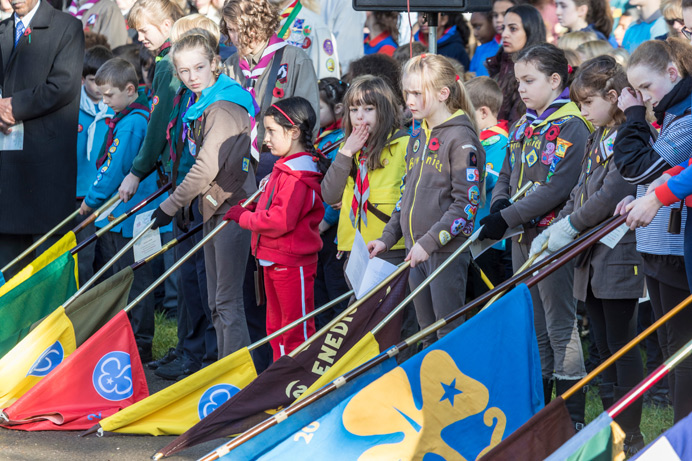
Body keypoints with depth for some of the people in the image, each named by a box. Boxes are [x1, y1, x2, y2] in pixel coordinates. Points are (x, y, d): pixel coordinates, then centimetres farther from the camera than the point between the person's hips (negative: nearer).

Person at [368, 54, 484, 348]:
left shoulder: (461, 138, -11)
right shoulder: (417, 139, 15)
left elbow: (466, 202, -16)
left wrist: (430, 241, -21)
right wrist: (387, 237, 13)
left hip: (447, 250, -8)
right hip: (417, 254, 8)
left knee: (450, 334, -6)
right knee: (428, 334, 12)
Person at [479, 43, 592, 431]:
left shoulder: (572, 126, -11)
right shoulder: (521, 128, 15)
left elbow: (557, 188, -19)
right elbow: (506, 178, 19)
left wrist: (508, 218, -20)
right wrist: (499, 205, -4)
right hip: (523, 238, 8)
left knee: (560, 326, -6)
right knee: (533, 326, 13)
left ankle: (572, 419, -2)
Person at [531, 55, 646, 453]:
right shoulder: (597, 140, 17)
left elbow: (613, 194, -20)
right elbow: (581, 194, 19)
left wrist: (571, 226, -13)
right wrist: (555, 229, 6)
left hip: (620, 256, -9)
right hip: (593, 259, 9)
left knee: (622, 347, -5)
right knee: (605, 349, 11)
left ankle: (631, 436, 1)